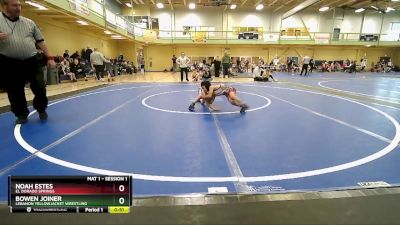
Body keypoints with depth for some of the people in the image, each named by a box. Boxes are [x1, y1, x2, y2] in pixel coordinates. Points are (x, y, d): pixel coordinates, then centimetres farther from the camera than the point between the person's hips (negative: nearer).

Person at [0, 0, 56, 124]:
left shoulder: (29, 23, 10)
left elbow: (41, 41, 10)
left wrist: (49, 58, 0)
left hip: (32, 62, 1)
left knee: (40, 88, 0)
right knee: (15, 92, 7)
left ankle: (41, 110, 23)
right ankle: (21, 114, 25)